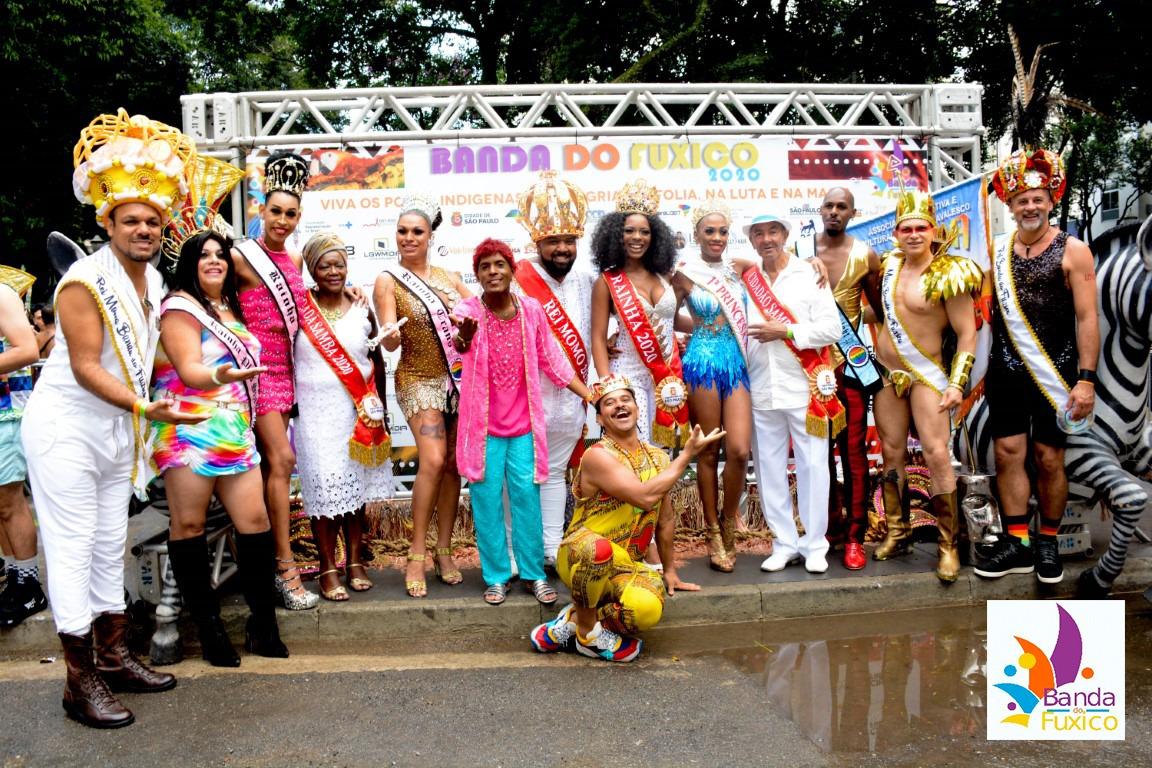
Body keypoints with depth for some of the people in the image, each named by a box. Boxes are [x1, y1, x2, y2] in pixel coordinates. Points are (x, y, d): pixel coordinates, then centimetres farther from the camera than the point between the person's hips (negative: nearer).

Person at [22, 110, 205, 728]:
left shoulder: (154, 278, 6)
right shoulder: (86, 281, -17)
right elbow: (86, 369, -21)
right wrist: (146, 408, -30)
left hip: (118, 431, 8)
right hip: (66, 429, -7)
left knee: (110, 544, 13)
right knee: (73, 548, -2)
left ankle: (113, 657, 25)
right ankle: (80, 682, 6)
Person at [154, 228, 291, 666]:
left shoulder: (230, 309, 21)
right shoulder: (180, 307, -2)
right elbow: (189, 371, -15)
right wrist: (218, 376, -33)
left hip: (234, 432, 7)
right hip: (189, 430, -7)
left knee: (254, 520, -1)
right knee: (188, 524, -4)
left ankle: (262, 624, 6)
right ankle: (208, 627, 4)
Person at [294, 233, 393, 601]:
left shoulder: (361, 309, 5)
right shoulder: (300, 309, -2)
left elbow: (377, 361, 11)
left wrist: (379, 410, 10)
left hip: (360, 411, 2)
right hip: (316, 410, -2)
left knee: (356, 486, 8)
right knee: (324, 488, -3)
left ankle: (354, 562, 20)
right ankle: (327, 569, 9)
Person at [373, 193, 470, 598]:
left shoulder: (448, 276, 9)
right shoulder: (388, 281, -3)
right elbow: (389, 343, -12)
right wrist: (392, 334, -33)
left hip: (459, 378, 4)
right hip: (419, 379, -4)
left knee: (453, 464, 4)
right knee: (433, 460, -18)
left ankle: (444, 551, 14)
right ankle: (416, 554, -7)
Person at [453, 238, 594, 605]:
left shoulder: (531, 309, -1)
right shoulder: (469, 309, -9)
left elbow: (551, 359, 7)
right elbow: (460, 344, -33)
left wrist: (593, 397, 5)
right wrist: (463, 337, -58)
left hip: (523, 423, 2)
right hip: (483, 425, -1)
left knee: (526, 496, 6)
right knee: (487, 501, 5)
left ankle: (534, 574, 20)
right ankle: (496, 576, 20)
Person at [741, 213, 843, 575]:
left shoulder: (810, 277, 1)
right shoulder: (746, 280, 10)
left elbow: (832, 328, -6)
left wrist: (786, 331, -13)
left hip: (804, 389, -3)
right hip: (761, 392, 3)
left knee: (812, 467, 2)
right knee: (769, 469, 6)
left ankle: (814, 545, 13)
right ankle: (784, 543, 18)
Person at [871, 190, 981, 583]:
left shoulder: (949, 275, -12)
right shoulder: (891, 264, 4)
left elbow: (967, 334, -11)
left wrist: (957, 384, -17)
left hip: (926, 374, -5)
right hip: (887, 372, 5)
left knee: (937, 455, -10)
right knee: (892, 453, 9)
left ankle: (949, 543, 1)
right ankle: (897, 533, 20)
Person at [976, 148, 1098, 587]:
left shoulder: (1072, 251, -4)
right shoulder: (999, 253, 7)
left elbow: (1087, 318, -8)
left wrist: (1085, 379, -14)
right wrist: (983, 371, 9)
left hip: (1055, 373, -3)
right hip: (1006, 373, 3)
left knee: (1049, 458, 3)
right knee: (1008, 453, 1)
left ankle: (1048, 542, 19)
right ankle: (1017, 543, 10)